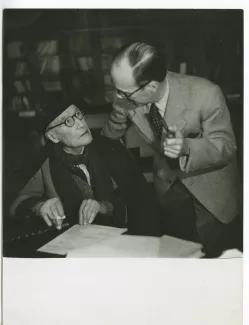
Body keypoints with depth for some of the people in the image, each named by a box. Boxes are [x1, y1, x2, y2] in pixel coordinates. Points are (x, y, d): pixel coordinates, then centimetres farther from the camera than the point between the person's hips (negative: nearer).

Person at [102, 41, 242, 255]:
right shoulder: (125, 98, -20)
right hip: (168, 186, 3)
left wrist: (188, 146, -41)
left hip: (210, 189, -3)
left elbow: (226, 147, -22)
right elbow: (110, 136, 0)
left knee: (208, 253, 8)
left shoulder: (206, 95, -32)